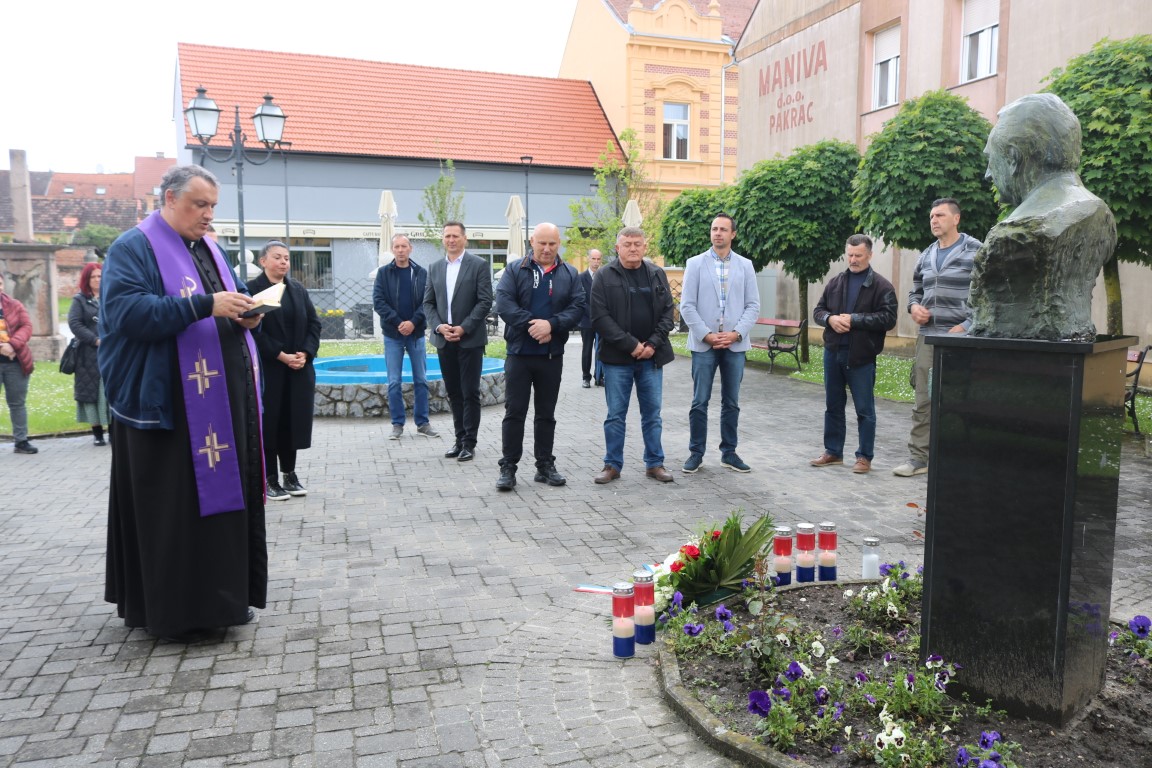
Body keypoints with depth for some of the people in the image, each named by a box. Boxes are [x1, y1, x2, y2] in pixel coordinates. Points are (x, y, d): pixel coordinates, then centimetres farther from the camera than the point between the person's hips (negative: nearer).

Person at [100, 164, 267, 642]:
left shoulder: (208, 249, 18)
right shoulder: (133, 248, -6)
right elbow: (127, 312, -20)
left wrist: (244, 316, -1)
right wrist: (205, 305, -26)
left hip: (224, 397, 8)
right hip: (169, 404, -8)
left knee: (225, 492, 10)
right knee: (175, 506, -1)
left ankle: (223, 596, 21)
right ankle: (176, 610, 10)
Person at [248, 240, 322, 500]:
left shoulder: (299, 289, 12)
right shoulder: (251, 289, -5)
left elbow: (314, 323, 8)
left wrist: (305, 353, -7)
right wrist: (280, 355, -17)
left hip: (299, 369, 5)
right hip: (267, 368, -5)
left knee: (293, 420, 9)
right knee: (270, 422, 1)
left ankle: (290, 474, 20)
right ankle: (270, 479, 10)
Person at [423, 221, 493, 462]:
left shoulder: (479, 265, -3)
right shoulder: (434, 268, 11)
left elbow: (485, 301, -8)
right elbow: (428, 302, 10)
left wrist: (463, 328, -14)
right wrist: (438, 326, -7)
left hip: (470, 339, -4)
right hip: (444, 340, 5)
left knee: (470, 392, -1)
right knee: (453, 392, 10)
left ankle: (469, 443, 5)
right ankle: (460, 439, 19)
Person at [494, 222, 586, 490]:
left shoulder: (570, 274, 7)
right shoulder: (515, 270, 3)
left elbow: (578, 307, -4)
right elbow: (503, 303, -9)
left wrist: (550, 324, -19)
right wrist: (531, 325, -17)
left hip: (552, 355, 2)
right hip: (519, 354, -2)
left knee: (546, 413, 11)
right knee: (514, 411, 2)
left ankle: (545, 466, 21)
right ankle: (508, 467, 9)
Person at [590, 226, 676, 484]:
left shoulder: (657, 275, 8)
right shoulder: (604, 276, -2)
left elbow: (667, 313, 7)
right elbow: (600, 318, -9)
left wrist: (653, 344, -7)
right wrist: (631, 344, -14)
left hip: (651, 356, 3)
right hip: (617, 357, -3)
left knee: (652, 413, 9)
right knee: (616, 414, 4)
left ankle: (654, 463, 20)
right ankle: (612, 464, 15)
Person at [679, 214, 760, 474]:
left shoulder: (745, 265, 7)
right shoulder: (695, 264, 2)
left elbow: (753, 305, 4)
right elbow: (687, 305, -3)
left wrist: (736, 334, -9)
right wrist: (707, 335, -11)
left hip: (735, 344, 2)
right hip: (704, 343, -2)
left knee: (731, 402, 8)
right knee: (700, 402, 1)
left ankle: (729, 452, 18)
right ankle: (696, 453, 11)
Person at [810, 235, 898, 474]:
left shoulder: (882, 286, -5)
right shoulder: (835, 282, 11)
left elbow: (888, 319, -13)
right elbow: (818, 310, 13)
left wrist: (854, 319, -18)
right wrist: (830, 318, -9)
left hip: (862, 357, -5)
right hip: (833, 353, 5)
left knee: (864, 409, 4)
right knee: (833, 406, 14)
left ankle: (864, 456, 14)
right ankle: (833, 452, 25)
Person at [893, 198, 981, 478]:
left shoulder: (975, 252, -4)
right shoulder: (925, 257, 14)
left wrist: (966, 327, -16)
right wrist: (914, 307, 1)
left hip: (960, 339, -5)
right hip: (927, 337, 6)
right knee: (923, 401, 6)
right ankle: (918, 457, 13)